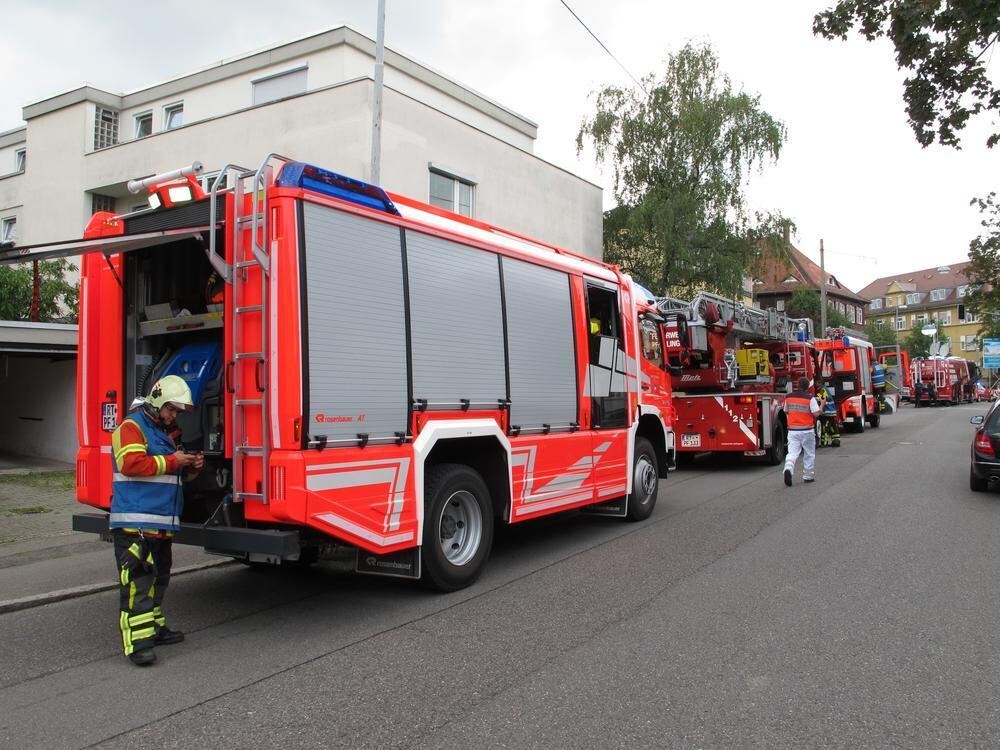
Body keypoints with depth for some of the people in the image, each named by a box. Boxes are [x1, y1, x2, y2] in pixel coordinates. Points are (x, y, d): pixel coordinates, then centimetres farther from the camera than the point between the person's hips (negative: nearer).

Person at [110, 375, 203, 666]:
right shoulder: (131, 427, -5)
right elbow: (131, 464, -20)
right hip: (135, 523, -10)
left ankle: (154, 628, 27)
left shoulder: (166, 433, 23)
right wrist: (172, 461, -17)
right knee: (137, 579, -14)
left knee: (158, 577, 16)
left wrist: (192, 467, 10)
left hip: (163, 522, 10)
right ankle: (137, 641, -15)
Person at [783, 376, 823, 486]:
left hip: (792, 430, 2)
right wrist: (821, 405, 5)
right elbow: (816, 413, -12)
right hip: (807, 430, -2)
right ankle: (808, 476, 21)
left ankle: (788, 469, -28)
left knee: (792, 453, -2)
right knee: (809, 454, 14)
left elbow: (786, 412, 12)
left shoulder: (788, 397, 3)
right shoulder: (810, 398, -10)